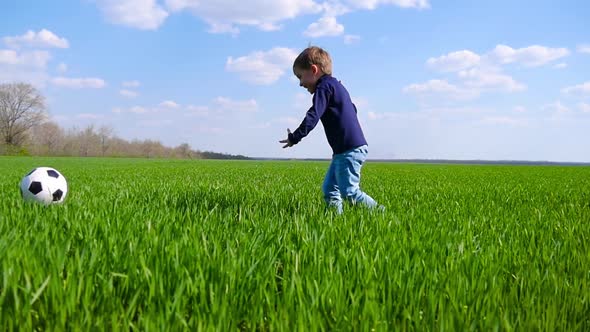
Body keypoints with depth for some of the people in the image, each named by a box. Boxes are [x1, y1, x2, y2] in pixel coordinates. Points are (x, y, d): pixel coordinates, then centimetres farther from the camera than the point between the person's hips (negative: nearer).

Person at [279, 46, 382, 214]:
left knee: (349, 192, -9)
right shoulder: (336, 86, 20)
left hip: (350, 150, -10)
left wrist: (294, 137, -11)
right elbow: (352, 109, 30)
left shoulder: (324, 87, -11)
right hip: (343, 151, 10)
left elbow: (313, 117, -18)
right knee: (329, 189, 8)